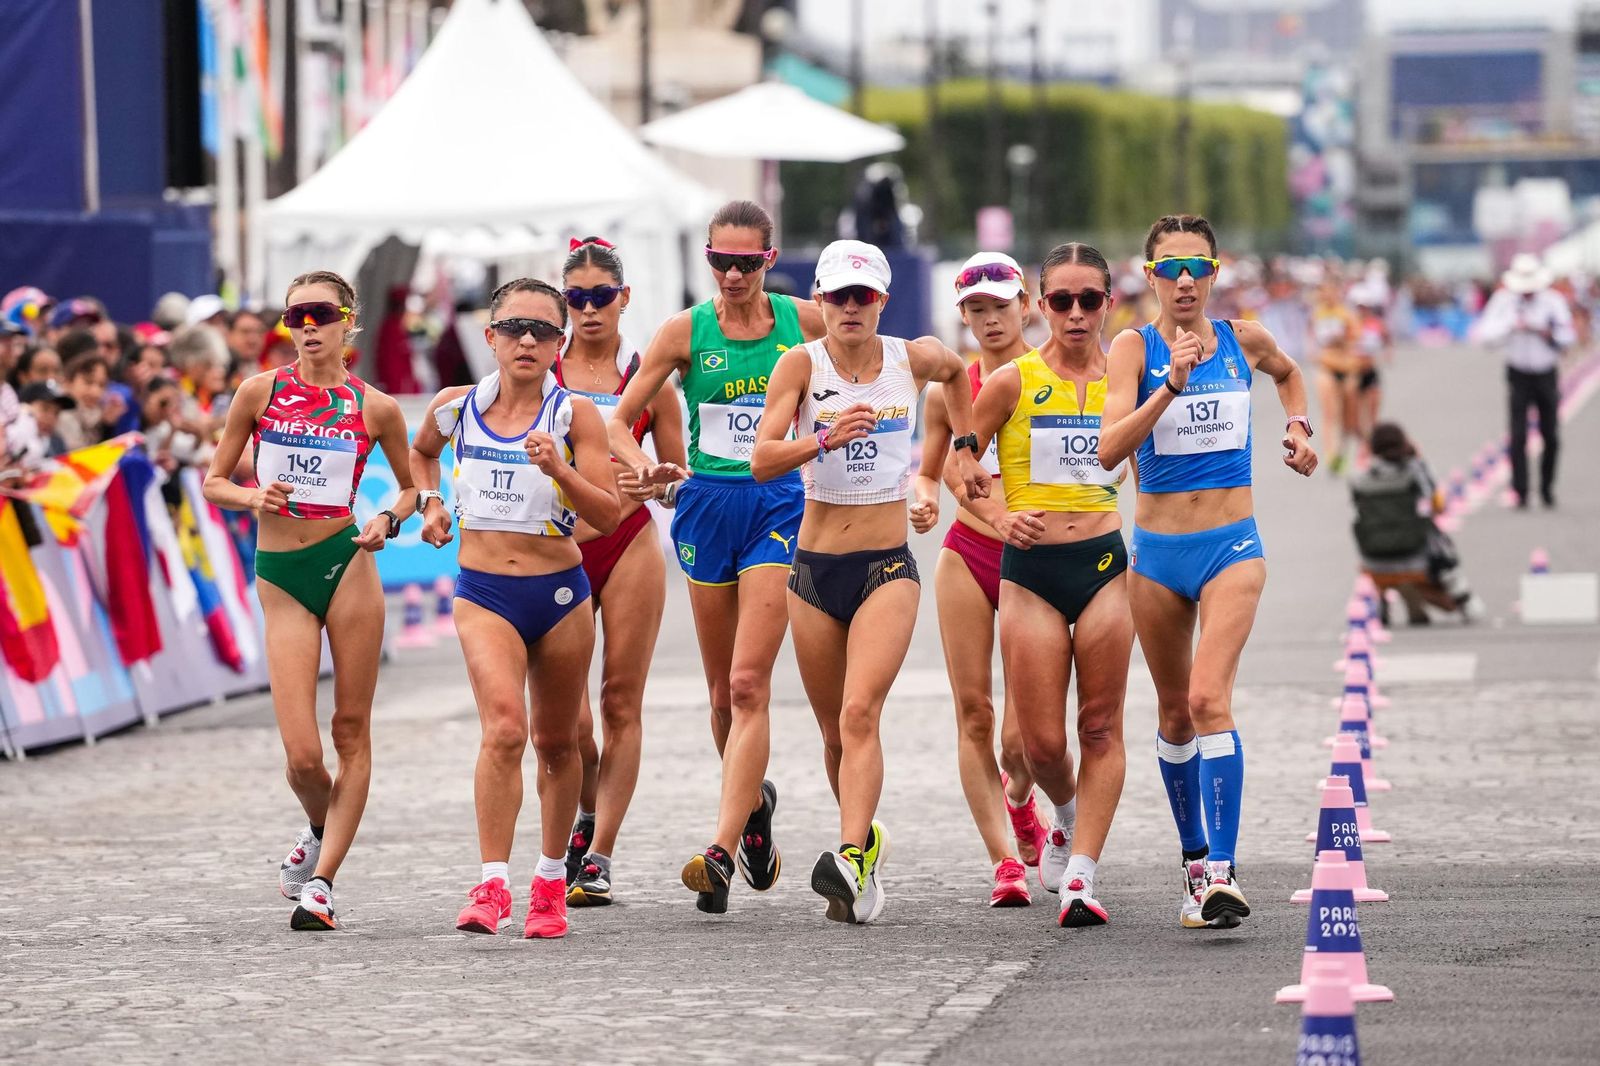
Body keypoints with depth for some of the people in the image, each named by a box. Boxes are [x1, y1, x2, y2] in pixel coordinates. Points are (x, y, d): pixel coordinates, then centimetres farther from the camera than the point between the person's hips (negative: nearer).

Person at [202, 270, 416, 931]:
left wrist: (389, 520, -4)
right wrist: (253, 496, -10)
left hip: (347, 563, 0)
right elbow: (214, 482, 10)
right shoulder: (260, 392, 4)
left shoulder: (374, 408, 3)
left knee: (351, 733, -1)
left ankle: (321, 882, 7)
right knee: (302, 753, -7)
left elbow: (413, 485, 16)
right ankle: (319, 829, 26)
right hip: (281, 577, 0)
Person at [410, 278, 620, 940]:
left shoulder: (574, 415, -6)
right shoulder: (456, 407, 2)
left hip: (559, 593, 0)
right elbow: (421, 452, 26)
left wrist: (559, 469, -26)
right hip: (483, 593, 0)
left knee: (556, 742, 13)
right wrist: (429, 503, 9)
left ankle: (551, 882, 31)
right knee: (505, 726, -22)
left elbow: (608, 517, -12)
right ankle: (491, 885, -22)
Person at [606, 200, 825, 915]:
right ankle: (753, 802, 37)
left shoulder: (805, 322, -1)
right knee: (723, 689, 10)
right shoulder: (685, 331, 0)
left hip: (779, 503, -2)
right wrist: (646, 468, -17)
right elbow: (618, 422, 2)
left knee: (748, 683, -14)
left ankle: (721, 852, -20)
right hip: (707, 504, 2)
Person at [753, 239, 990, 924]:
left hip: (888, 566, -1)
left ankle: (851, 861, -32)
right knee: (836, 733, 11)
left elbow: (957, 372, 26)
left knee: (860, 713, -21)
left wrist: (965, 451, 23)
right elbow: (761, 460, -17)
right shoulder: (801, 364, -6)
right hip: (815, 566, 1)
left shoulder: (914, 358, 0)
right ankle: (866, 839, 34)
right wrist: (825, 438, -32)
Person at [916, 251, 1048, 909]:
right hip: (966, 556, 3)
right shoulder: (950, 389, 7)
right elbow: (929, 472, 17)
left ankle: (1019, 801, 28)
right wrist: (924, 501, -5)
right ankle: (1005, 861, 3)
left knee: (1020, 735, -7)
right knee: (973, 716, -3)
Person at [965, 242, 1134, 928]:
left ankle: (1080, 876, 1)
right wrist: (999, 517, -8)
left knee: (1100, 728, -1)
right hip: (1030, 570, -1)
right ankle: (1067, 814, 33)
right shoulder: (1014, 382, -3)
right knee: (1041, 742, 0)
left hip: (1104, 564, 1)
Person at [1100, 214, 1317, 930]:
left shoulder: (1243, 340, 2)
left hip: (1232, 547, -1)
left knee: (1209, 698, -19)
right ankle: (1197, 857, 31)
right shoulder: (1134, 348, -5)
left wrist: (1298, 427, 12)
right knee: (1176, 711, 13)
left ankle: (1221, 873, -25)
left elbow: (1287, 373, 28)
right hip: (1157, 552, 1)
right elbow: (1109, 449, -20)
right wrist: (1170, 388, -29)